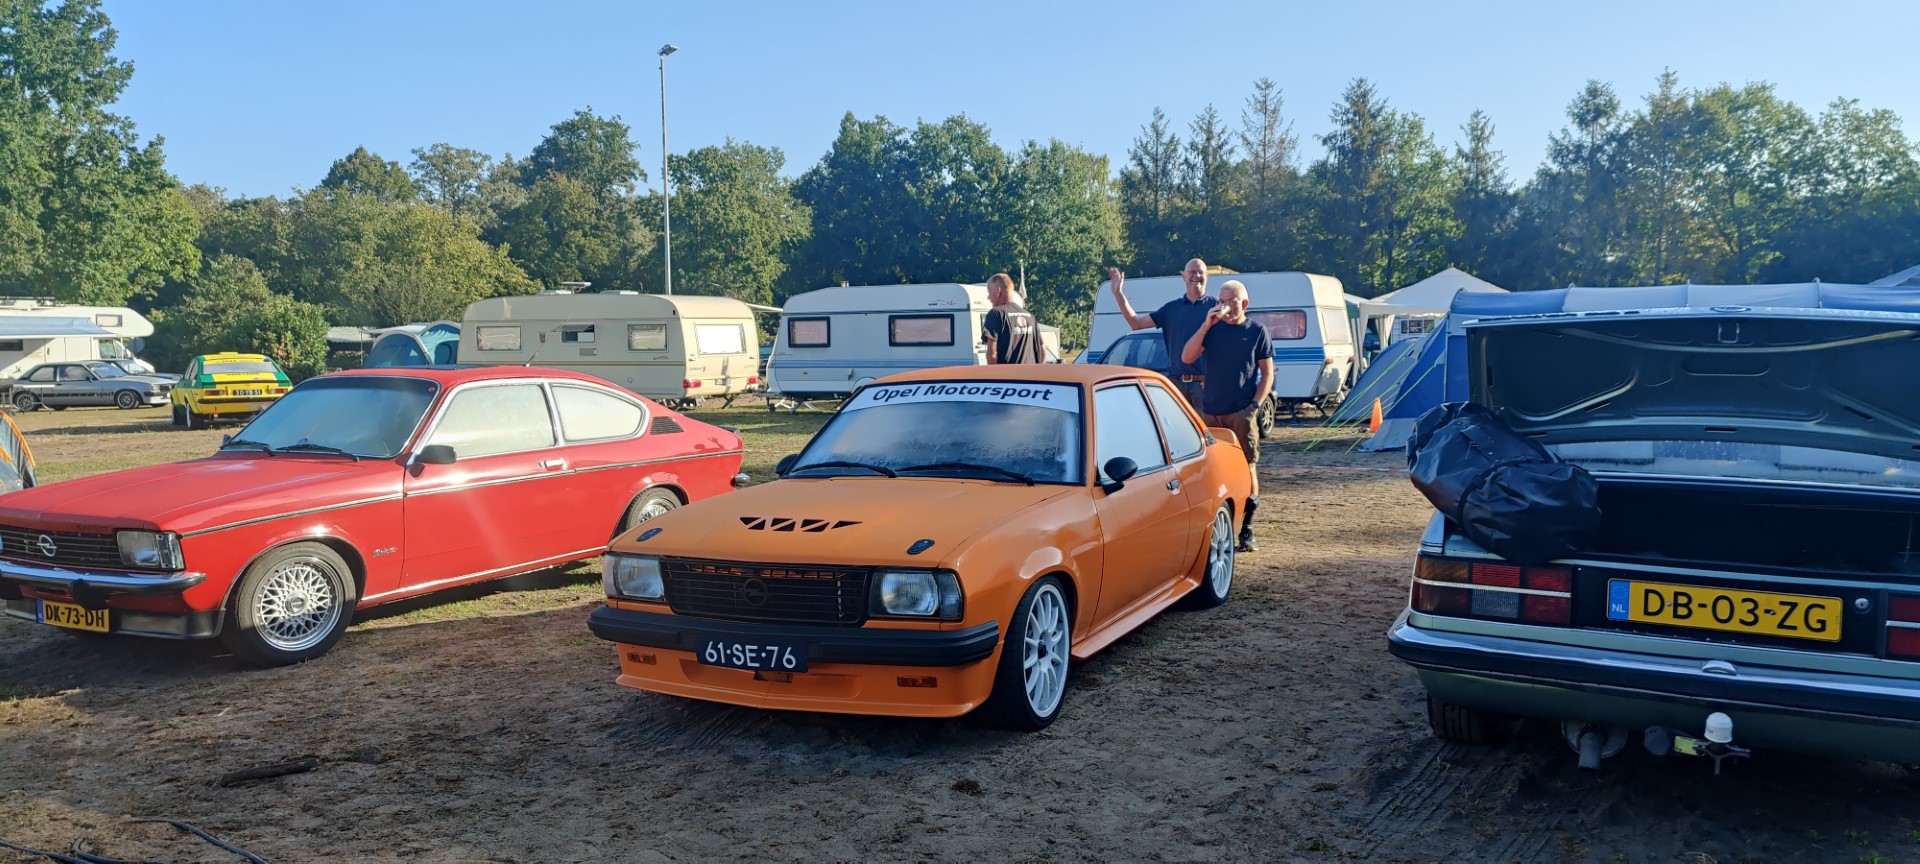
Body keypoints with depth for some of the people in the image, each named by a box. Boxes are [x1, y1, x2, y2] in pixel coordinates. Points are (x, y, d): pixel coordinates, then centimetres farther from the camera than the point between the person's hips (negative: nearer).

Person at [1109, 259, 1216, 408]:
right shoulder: (1171, 308, 13)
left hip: (1204, 382, -4)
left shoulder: (1215, 306, 1)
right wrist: (1118, 293, 8)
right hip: (1175, 381, 4)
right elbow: (1136, 323, 12)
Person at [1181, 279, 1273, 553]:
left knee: (1247, 468, -6)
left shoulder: (1256, 331, 3)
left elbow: (1267, 374, 4)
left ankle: (1246, 531, 0)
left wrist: (1255, 406, -8)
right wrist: (1206, 325, -12)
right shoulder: (1211, 327, 8)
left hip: (1241, 413, -3)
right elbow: (1186, 358, -5)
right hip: (1210, 412, 3)